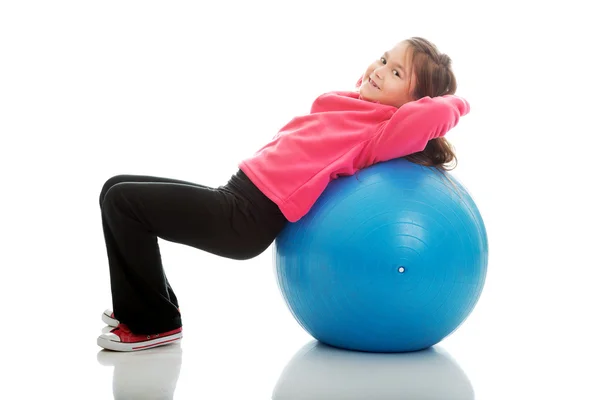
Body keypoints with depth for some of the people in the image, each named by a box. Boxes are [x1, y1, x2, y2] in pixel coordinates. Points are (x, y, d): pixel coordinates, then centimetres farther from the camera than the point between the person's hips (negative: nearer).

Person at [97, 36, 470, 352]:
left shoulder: (380, 130, -12)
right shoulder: (361, 108, 13)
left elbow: (434, 114, -29)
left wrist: (452, 102, -8)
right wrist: (367, 84, 17)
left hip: (248, 218, -10)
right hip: (237, 196, 10)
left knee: (122, 199, -10)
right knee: (119, 188, 14)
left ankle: (156, 323, 3)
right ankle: (141, 307, 25)